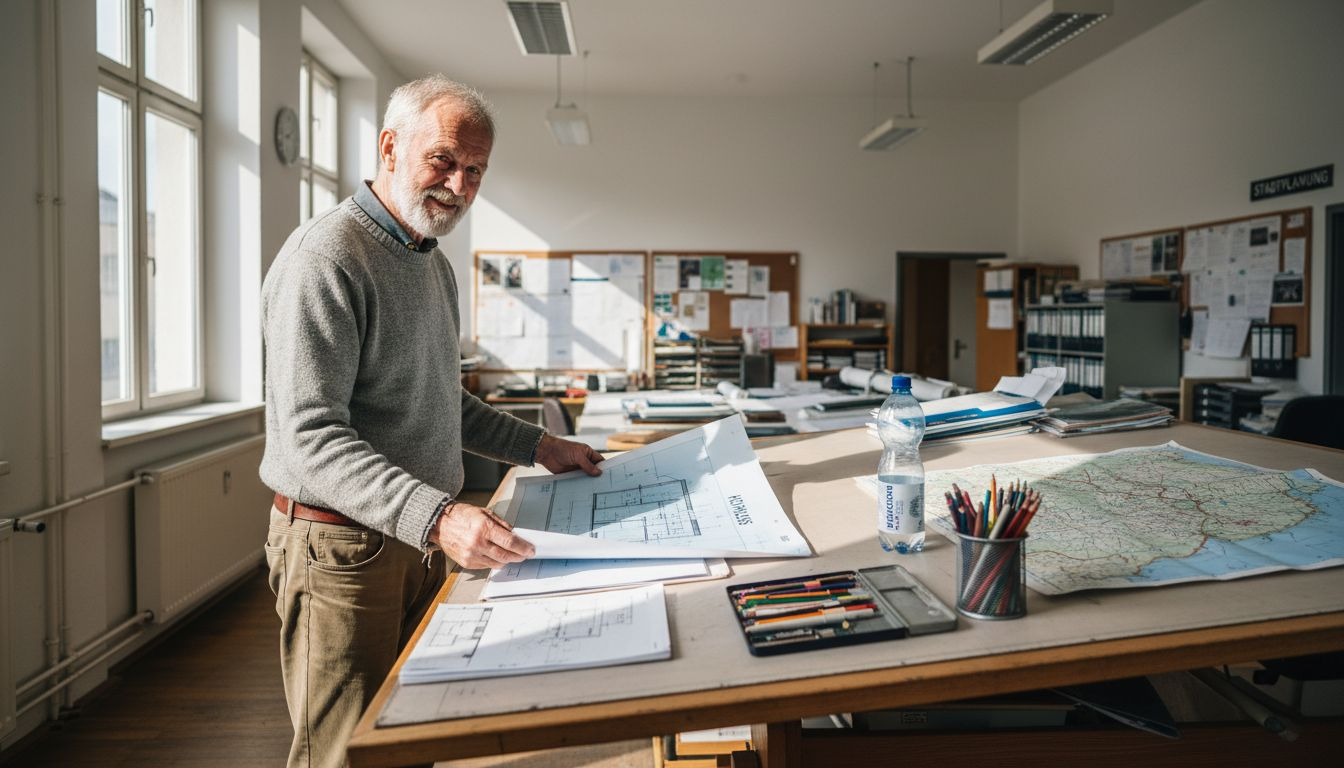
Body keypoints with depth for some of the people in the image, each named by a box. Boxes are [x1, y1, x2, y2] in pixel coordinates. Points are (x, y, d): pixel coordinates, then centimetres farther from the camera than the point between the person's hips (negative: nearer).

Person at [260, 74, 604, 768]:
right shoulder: (325, 258, -17)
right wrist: (436, 516, -35)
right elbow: (312, 437, -25)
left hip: (418, 536, 8)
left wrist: (539, 447, 13)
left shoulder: (432, 264, 13)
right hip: (343, 546, -8)